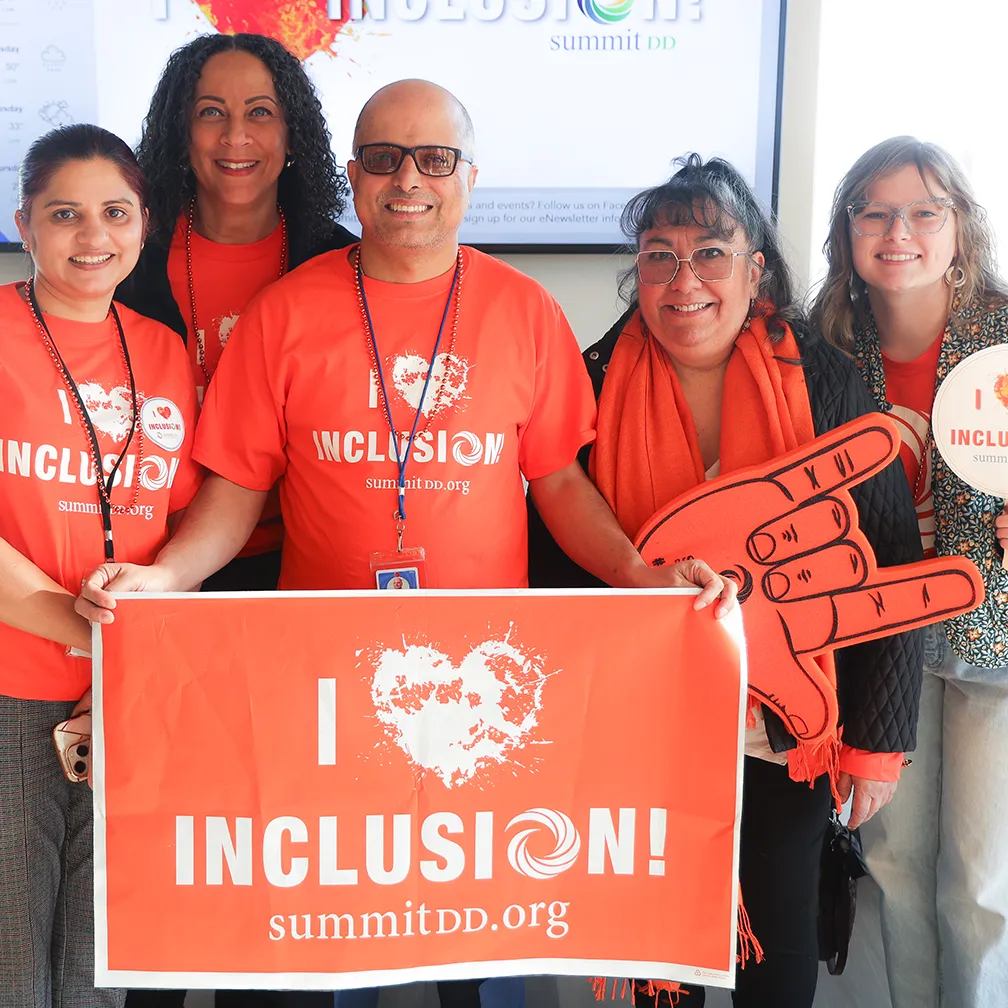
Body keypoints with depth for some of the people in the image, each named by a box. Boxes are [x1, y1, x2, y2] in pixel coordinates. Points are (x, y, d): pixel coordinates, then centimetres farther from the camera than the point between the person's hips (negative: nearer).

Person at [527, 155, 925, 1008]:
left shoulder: (825, 384, -8)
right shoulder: (599, 385, -5)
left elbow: (892, 568, -5)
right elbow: (552, 554, 1)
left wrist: (880, 740, -6)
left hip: (790, 729, 0)